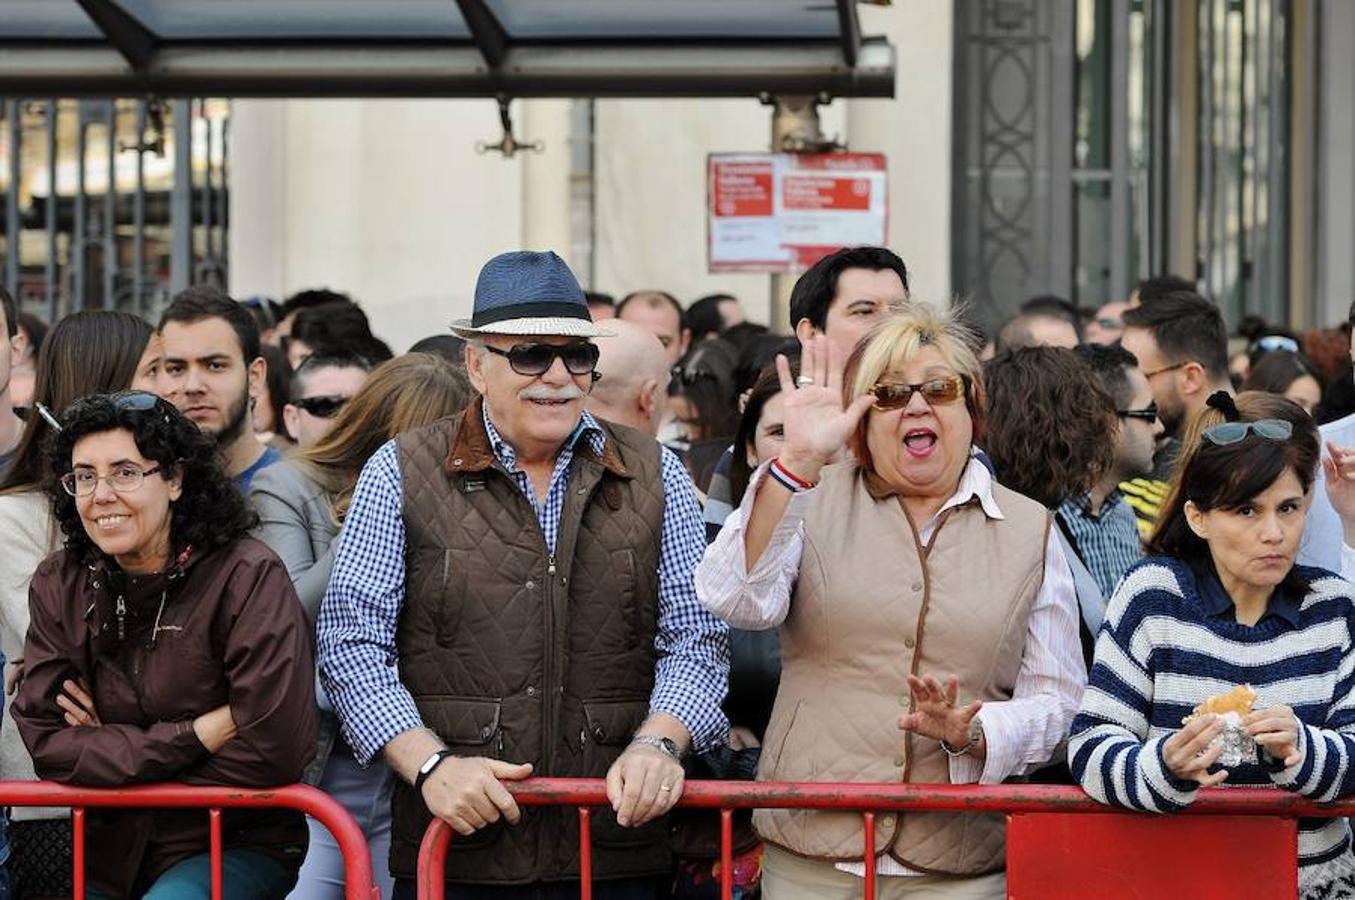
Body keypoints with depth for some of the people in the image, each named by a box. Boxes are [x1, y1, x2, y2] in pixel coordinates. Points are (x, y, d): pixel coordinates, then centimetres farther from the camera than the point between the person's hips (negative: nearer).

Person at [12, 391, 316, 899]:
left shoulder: (247, 577, -12)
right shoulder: (57, 586, 2)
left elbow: (273, 753, -17)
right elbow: (47, 743, -5)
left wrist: (115, 750, -8)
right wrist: (195, 735, -15)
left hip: (238, 844, -4)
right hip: (107, 855, 4)